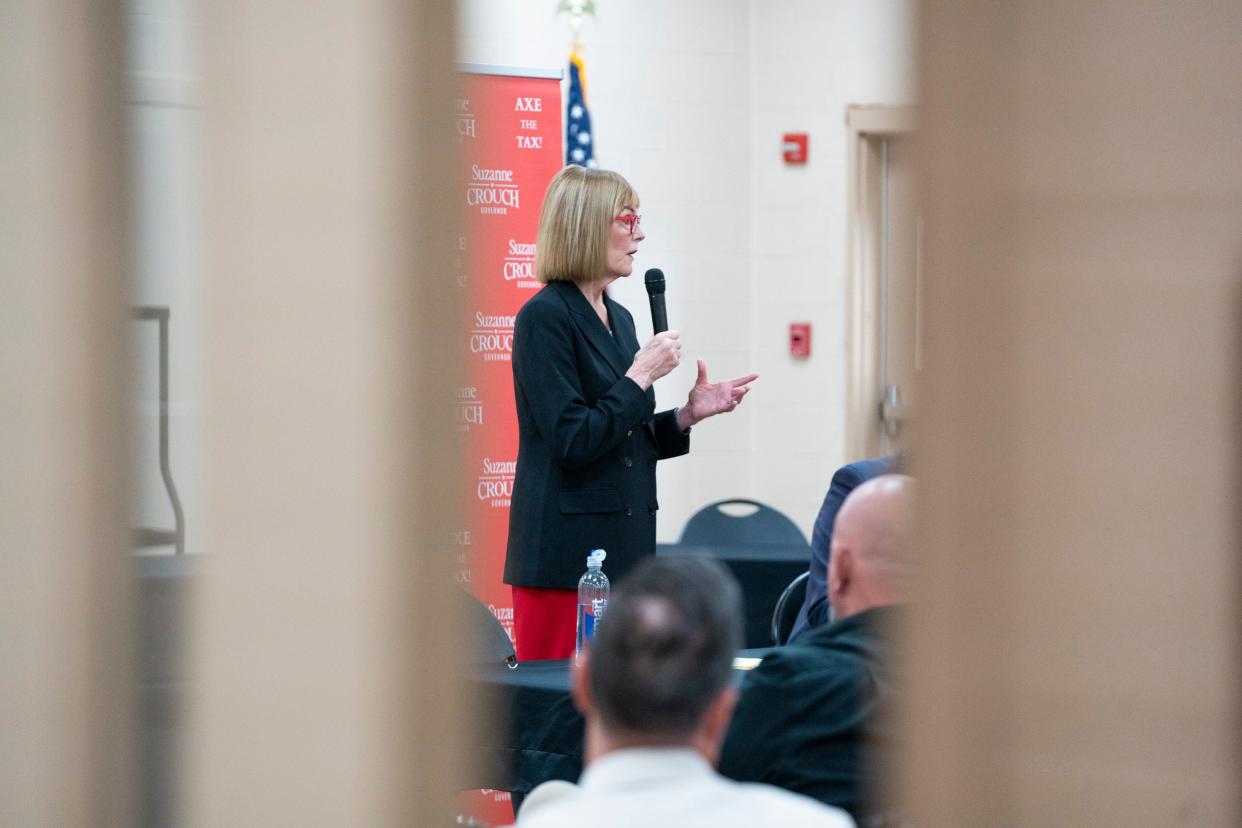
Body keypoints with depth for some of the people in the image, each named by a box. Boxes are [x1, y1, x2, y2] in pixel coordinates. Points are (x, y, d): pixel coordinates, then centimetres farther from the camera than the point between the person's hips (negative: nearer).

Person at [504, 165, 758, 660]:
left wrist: (688, 414, 7)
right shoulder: (545, 318, -10)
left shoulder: (618, 319, 16)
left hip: (622, 546, 8)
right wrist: (640, 378, -12)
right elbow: (573, 441, -17)